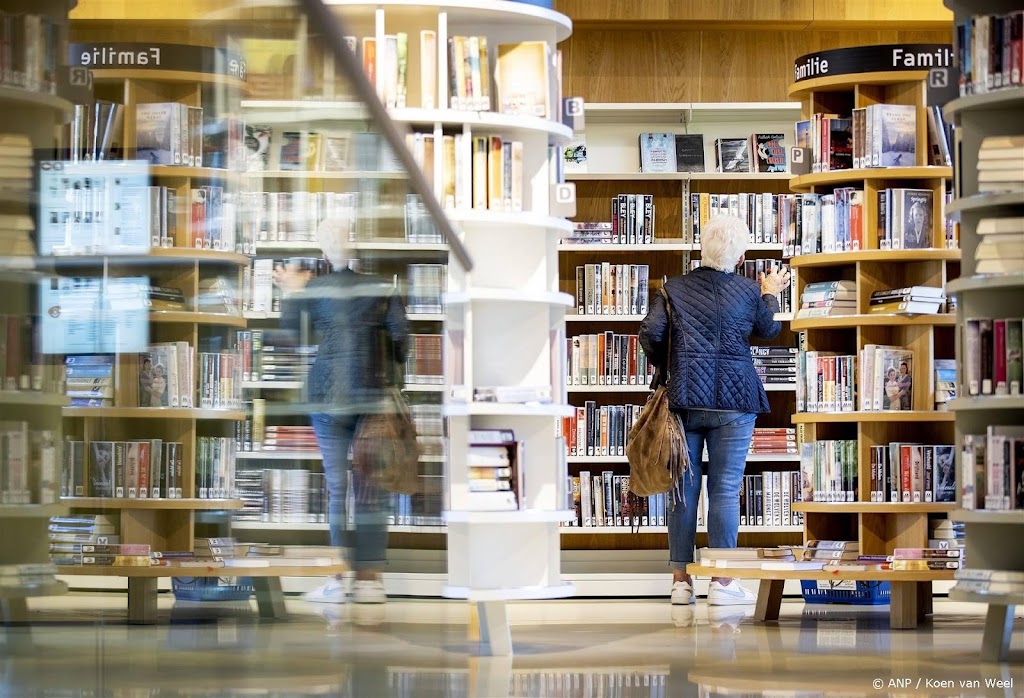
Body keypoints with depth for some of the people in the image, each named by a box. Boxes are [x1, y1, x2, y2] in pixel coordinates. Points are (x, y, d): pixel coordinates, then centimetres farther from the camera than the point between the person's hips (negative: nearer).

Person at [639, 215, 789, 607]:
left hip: (684, 398, 1)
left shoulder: (674, 288, 3)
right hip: (734, 399, -1)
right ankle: (722, 582, 0)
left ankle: (681, 580, 8)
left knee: (684, 488, 6)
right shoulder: (749, 291, 2)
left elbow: (650, 333, -6)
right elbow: (768, 329, 20)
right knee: (725, 490, 0)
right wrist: (770, 295, 39)